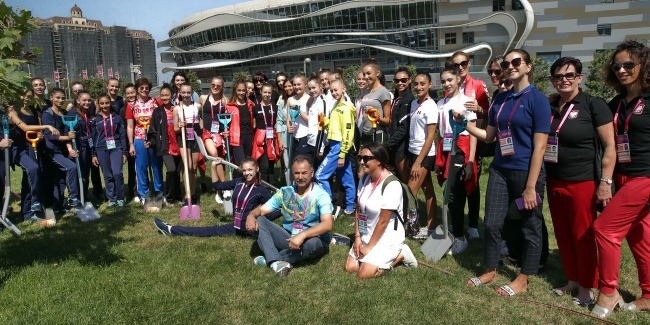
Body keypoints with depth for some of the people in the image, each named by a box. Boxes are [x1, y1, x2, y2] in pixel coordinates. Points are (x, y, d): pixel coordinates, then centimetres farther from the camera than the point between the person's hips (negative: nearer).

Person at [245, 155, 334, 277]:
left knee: (312, 243, -40)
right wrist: (251, 215, -22)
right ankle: (276, 262, -34)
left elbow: (328, 224, -28)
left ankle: (269, 259, -21)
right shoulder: (285, 192, 2)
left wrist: (303, 235, -42)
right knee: (258, 221, -13)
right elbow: (262, 209, 2)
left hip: (311, 239, -4)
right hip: (289, 239, 4)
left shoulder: (320, 195, -14)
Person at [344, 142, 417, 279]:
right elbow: (358, 210, 4)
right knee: (350, 267, 2)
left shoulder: (392, 185, -25)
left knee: (364, 274, -13)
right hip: (366, 235, 8)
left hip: (387, 239, -7)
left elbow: (383, 222, -21)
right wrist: (357, 237, -3)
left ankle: (400, 254, 6)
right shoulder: (364, 179, -1)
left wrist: (369, 247, -15)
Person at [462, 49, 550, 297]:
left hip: (526, 172, -6)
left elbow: (539, 146, -13)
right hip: (499, 170, 6)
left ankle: (523, 280, 23)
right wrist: (466, 124, -3)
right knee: (492, 223, 9)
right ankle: (490, 271, 27)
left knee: (530, 227, 9)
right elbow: (489, 136, 13)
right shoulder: (500, 99, 9)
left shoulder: (537, 99, -9)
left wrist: (531, 186, -17)